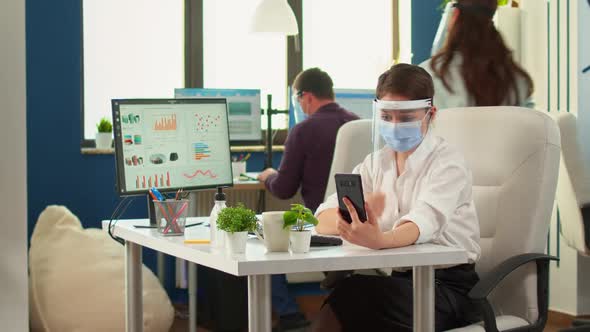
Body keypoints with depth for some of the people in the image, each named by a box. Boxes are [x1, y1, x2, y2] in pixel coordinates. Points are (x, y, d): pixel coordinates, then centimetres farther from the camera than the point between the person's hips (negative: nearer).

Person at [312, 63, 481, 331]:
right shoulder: (376, 163, 11)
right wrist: (359, 213, -23)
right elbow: (322, 219, -1)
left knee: (354, 292, -27)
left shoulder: (447, 164, -6)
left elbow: (425, 221, -27)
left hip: (448, 286, -5)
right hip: (399, 280, 5)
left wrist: (380, 240, -48)